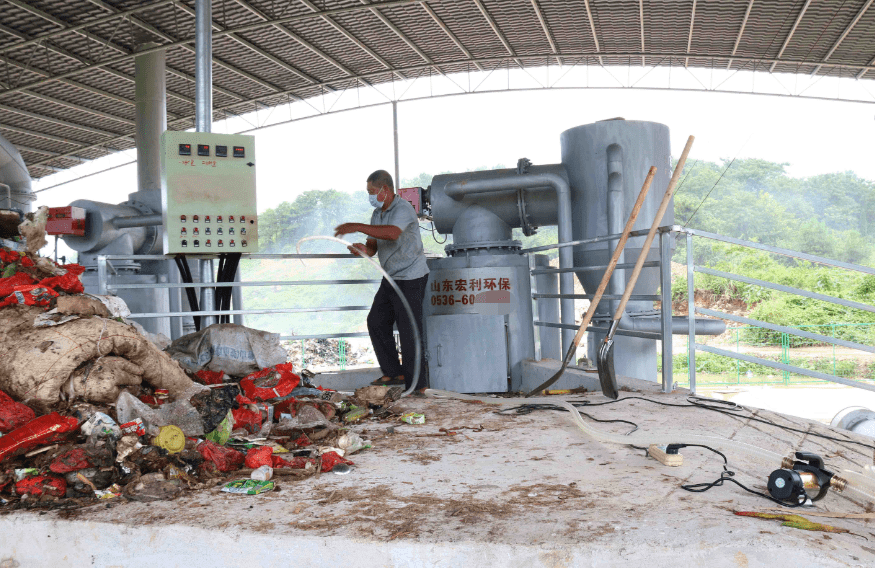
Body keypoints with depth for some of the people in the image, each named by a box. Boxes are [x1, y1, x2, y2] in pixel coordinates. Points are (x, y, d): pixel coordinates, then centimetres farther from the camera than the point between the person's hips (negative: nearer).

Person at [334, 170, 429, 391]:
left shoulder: (403, 209, -18)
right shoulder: (377, 213, 11)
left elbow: (392, 233, -38)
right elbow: (373, 246, 7)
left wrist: (358, 227, -39)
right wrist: (363, 249, -17)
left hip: (411, 279, -9)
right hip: (391, 279, 9)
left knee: (409, 331, -7)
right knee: (376, 322, 12)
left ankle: (416, 386, 2)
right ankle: (394, 372, 22)